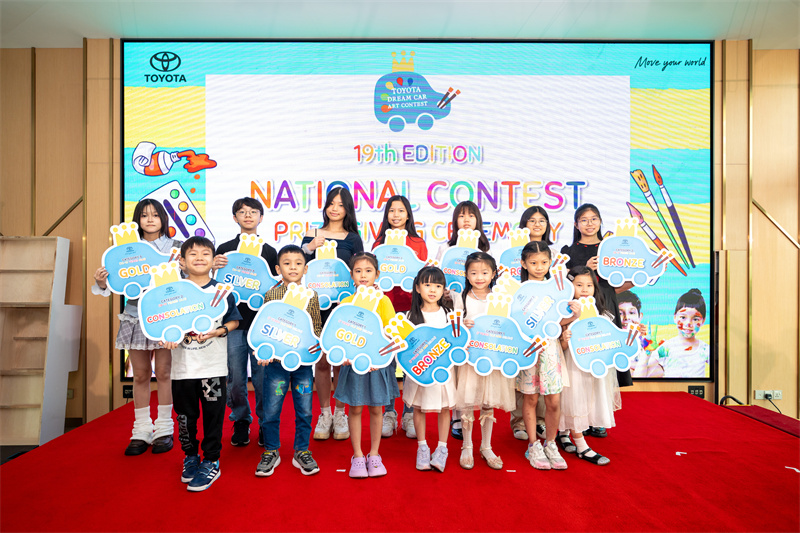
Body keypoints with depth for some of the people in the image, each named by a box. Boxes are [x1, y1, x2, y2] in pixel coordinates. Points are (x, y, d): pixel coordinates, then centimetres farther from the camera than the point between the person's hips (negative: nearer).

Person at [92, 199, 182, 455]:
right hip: (136, 316, 2)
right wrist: (102, 283, -14)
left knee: (163, 372, -1)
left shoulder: (176, 247, 5)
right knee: (141, 374, 7)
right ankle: (141, 430, 18)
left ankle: (164, 429, 12)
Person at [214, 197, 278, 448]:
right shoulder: (224, 249, 8)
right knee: (236, 378, 5)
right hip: (233, 322, 1)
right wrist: (215, 268, -12)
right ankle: (241, 422, 24)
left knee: (263, 376, 1)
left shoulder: (270, 251, 8)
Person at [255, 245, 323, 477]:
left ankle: (301, 451, 27)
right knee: (271, 410, 7)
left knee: (304, 411, 9)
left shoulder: (311, 296, 4)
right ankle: (271, 452, 27)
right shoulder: (271, 295, 0)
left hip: (304, 362, 1)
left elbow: (317, 327, 9)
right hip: (276, 362, -1)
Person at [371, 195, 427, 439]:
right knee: (386, 361, 1)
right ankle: (388, 413, 15)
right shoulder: (379, 243, 12)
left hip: (411, 307, 0)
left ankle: (409, 414, 13)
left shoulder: (418, 243, 10)